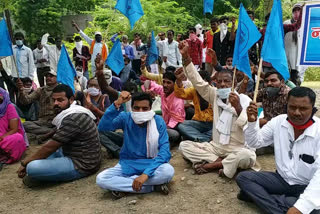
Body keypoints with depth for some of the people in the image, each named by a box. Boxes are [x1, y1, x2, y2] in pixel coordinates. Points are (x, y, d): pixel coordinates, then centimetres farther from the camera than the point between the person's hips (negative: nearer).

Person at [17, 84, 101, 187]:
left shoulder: (72, 119, -22)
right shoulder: (71, 113, 11)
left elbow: (50, 147, -17)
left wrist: (24, 163, -4)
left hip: (82, 165, -11)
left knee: (32, 168, -25)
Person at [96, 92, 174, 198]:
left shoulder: (158, 122, -14)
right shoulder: (126, 118, -10)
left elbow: (165, 151, -22)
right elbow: (102, 127, -27)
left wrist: (146, 173, -34)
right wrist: (116, 104, -37)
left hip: (151, 164, -2)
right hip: (128, 164, 2)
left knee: (168, 171, -33)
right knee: (101, 179, -24)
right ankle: (153, 186, -20)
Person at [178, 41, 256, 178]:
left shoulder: (244, 99, -8)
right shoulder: (215, 95, 4)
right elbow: (198, 82, -6)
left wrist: (238, 107, -32)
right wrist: (186, 57, -13)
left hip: (237, 149, -4)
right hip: (216, 146, 4)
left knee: (247, 156, -38)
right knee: (184, 145, -9)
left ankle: (211, 164, -16)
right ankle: (221, 162, -15)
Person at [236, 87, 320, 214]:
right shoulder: (279, 121, -5)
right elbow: (255, 142, 3)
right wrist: (252, 122, -18)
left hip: (308, 186, -4)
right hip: (282, 179, 4)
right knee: (242, 177, -14)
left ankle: (259, 196, -22)